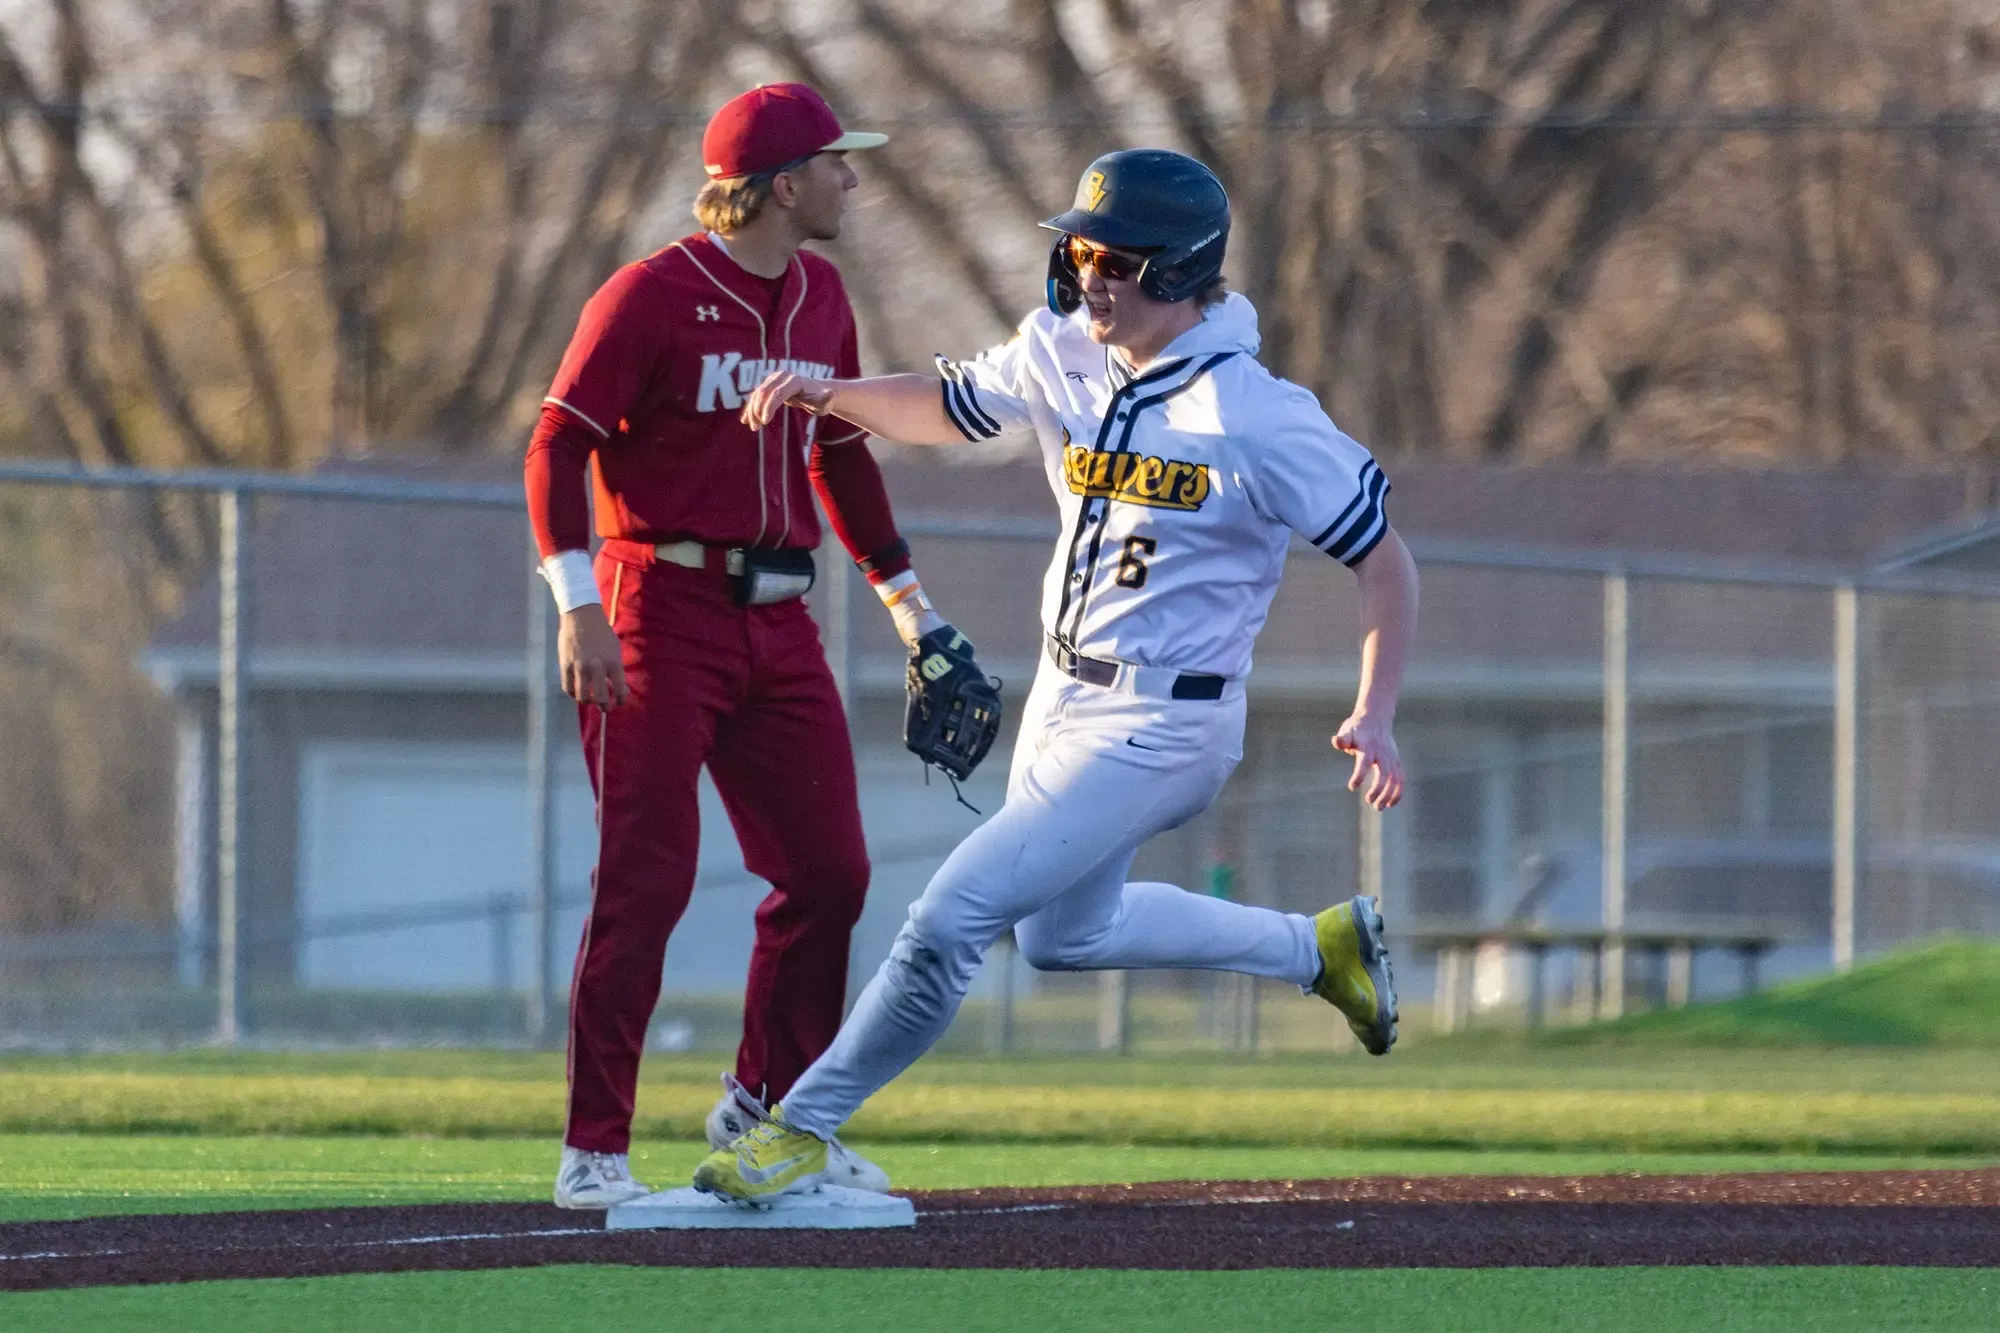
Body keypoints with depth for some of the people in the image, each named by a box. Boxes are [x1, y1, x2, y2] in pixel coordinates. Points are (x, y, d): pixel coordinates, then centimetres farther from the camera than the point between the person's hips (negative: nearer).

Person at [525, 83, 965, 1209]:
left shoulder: (821, 298, 13)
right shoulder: (654, 296, -10)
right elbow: (558, 444, -12)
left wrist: (909, 603, 23)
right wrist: (580, 607, -22)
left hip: (780, 621, 7)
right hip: (664, 613, -7)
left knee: (830, 870, 6)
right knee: (647, 880, -11)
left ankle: (769, 1111, 23)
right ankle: (594, 1154, -8)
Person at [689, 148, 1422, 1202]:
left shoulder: (1260, 421, -22)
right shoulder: (1063, 355, -2)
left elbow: (1384, 558, -15)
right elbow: (947, 410, 16)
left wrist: (1375, 715, -26)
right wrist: (834, 395, -3)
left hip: (1160, 728, -9)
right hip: (1067, 698, 9)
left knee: (952, 916, -14)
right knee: (1060, 934, 26)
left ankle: (803, 1128, 0)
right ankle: (1318, 949, 40)